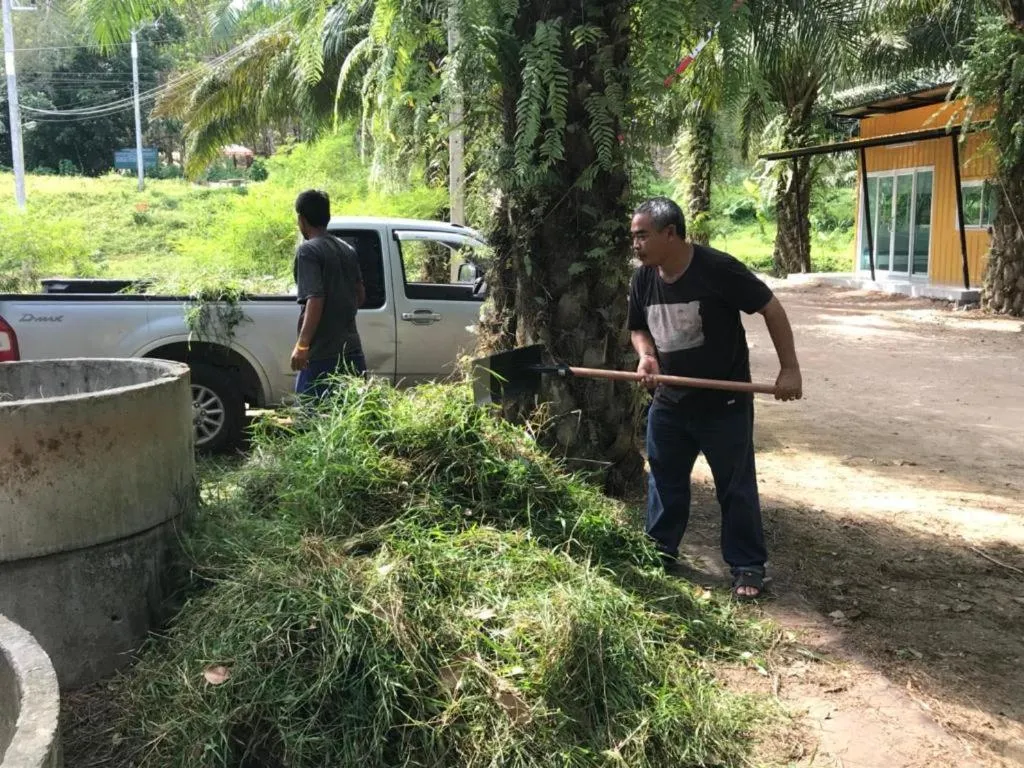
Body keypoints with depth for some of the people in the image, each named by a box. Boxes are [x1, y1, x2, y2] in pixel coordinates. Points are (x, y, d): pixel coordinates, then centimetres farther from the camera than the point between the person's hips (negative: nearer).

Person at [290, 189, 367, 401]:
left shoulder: (308, 250, -9)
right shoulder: (347, 250, 13)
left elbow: (315, 299, -20)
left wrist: (302, 345, -21)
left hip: (321, 353, -7)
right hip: (351, 348, 7)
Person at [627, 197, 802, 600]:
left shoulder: (717, 268, -20)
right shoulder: (642, 279, -2)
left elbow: (772, 309, -13)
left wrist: (790, 369, -16)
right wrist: (646, 355, -10)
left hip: (724, 404, -5)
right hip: (668, 402, 6)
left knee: (735, 487, 6)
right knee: (664, 479, 17)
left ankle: (748, 567, 20)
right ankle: (659, 552, 35)